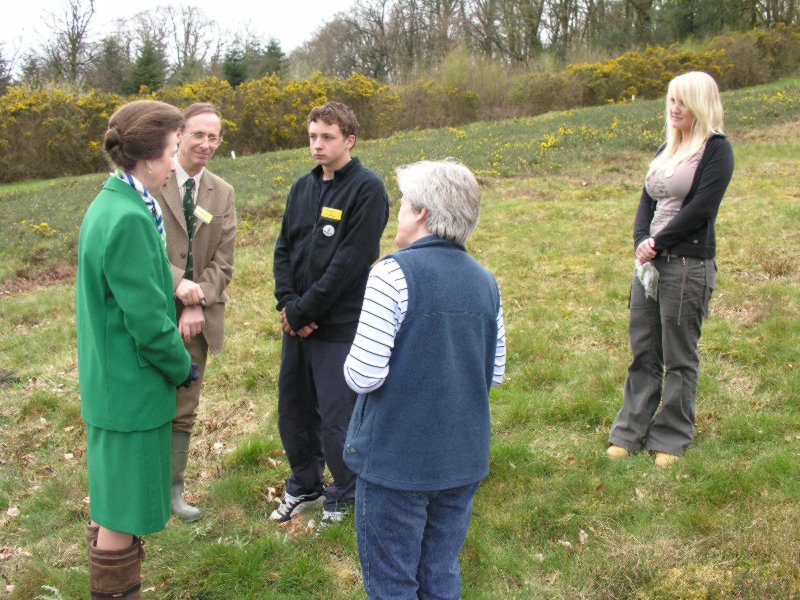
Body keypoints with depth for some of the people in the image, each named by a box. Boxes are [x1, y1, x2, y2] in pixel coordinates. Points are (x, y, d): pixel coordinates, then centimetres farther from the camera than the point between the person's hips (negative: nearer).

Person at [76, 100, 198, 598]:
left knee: (113, 502, 22)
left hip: (111, 382, 10)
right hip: (134, 388, -10)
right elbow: (147, 320, -22)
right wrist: (181, 367, -7)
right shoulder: (129, 219, -24)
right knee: (122, 512, 6)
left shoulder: (108, 206, 6)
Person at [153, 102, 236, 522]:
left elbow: (223, 262, 3)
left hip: (197, 318, 4)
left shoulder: (223, 194, 9)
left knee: (184, 412, 12)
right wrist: (177, 283, -24)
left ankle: (173, 490, 26)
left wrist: (198, 306, -10)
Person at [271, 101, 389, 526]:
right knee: (294, 410, 16)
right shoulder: (302, 188, 10)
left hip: (340, 326, -7)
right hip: (297, 323, 7)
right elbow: (283, 248, 9)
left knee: (336, 416, 3)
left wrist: (304, 311, -15)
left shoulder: (367, 189, -11)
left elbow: (350, 261, -17)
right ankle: (304, 486, 37)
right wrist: (287, 303, -7)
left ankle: (343, 495, 27)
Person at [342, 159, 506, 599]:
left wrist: (352, 363, 2)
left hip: (396, 459, -6)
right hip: (463, 459, 6)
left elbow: (364, 375, -19)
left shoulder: (394, 273, -16)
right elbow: (494, 373, 9)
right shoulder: (485, 281, 3)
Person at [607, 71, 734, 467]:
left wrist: (658, 243, -12)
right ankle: (630, 432, 19)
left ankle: (672, 438, 16)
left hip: (688, 265, -7)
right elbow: (647, 201, 10)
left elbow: (699, 209, -15)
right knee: (642, 352, 11)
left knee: (679, 357, 3)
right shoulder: (666, 149, 16)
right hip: (651, 262, 7)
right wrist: (640, 241, -8)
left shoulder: (716, 150, -6)